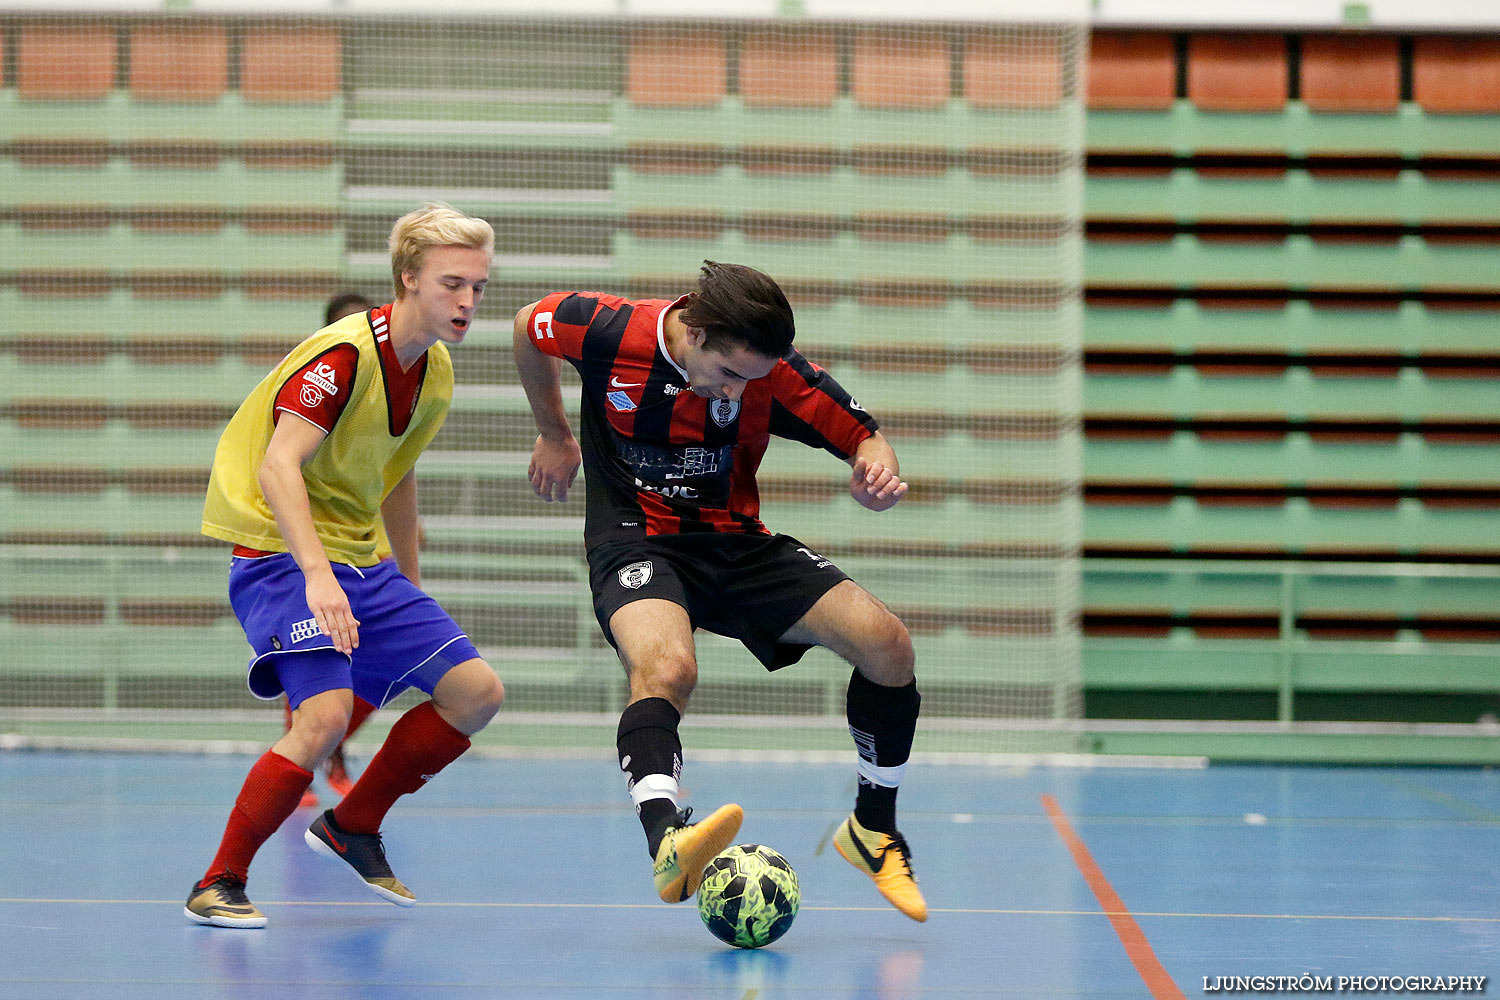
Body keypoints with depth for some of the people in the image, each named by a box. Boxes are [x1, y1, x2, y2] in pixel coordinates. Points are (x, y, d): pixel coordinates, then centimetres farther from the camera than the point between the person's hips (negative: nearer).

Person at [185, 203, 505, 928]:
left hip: (361, 561, 8)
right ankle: (219, 883, -12)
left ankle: (351, 826, 19)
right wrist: (318, 575, -42)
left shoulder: (436, 373, 7)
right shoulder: (344, 353, -19)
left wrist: (410, 591, 25)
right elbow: (277, 468, -30)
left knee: (477, 692, 1)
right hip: (281, 556, -8)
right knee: (327, 712, -28)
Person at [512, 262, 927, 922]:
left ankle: (873, 831, 7)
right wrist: (554, 434, 15)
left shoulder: (773, 372, -13)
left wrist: (875, 473, -28)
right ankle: (667, 842, -60)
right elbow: (528, 326, 6)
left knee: (887, 644, -14)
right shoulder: (610, 331, -17)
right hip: (636, 543, -3)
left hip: (737, 545, 3)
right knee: (667, 667, -38)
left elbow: (864, 438, -3)